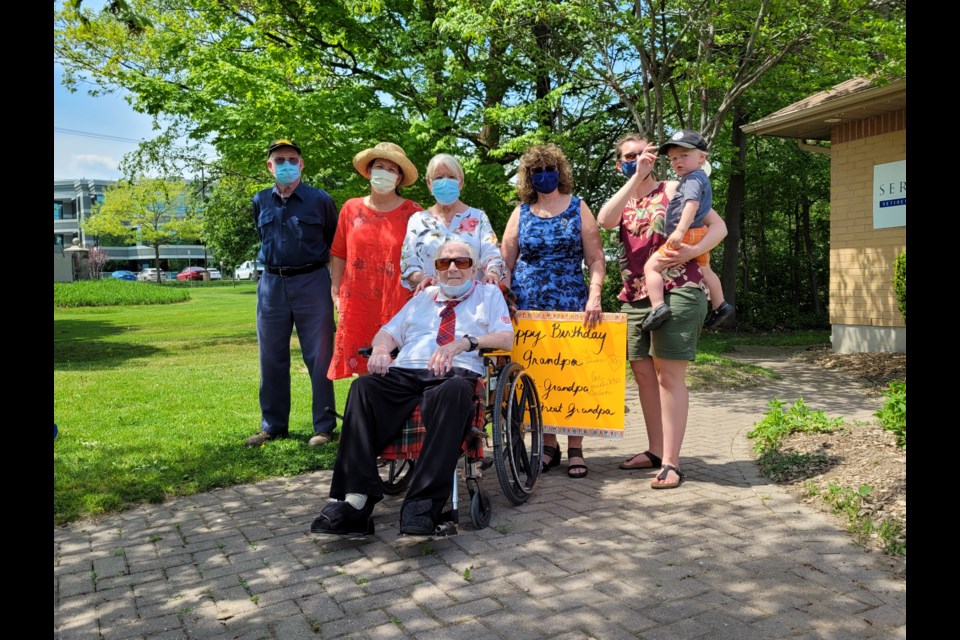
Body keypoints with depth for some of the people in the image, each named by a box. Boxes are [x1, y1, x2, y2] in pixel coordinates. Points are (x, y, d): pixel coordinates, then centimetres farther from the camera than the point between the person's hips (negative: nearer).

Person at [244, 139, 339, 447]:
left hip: (312, 283, -3)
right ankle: (273, 426, 21)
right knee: (271, 359, 9)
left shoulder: (320, 200, -1)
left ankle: (324, 427, 9)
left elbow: (334, 243, 8)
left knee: (319, 358, 0)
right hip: (272, 284, 4)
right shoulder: (260, 202, 8)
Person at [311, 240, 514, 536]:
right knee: (363, 387, -29)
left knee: (454, 391, -40)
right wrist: (380, 348, 0)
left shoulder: (489, 294, 24)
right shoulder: (422, 297, 34)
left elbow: (506, 338, 8)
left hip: (456, 374, -3)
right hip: (405, 373, 4)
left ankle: (423, 505, -43)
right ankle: (355, 501, -35)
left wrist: (465, 342, -11)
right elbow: (388, 332, 25)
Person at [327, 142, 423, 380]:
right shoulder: (351, 208, 11)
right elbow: (338, 255, 13)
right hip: (357, 304, 2)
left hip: (397, 305, -2)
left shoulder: (413, 213, 4)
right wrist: (336, 293, 8)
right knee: (363, 370, 3)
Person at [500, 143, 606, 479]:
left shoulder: (578, 208, 8)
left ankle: (575, 449, 7)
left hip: (571, 304, -2)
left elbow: (596, 259, 1)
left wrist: (594, 296, -13)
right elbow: (504, 262, 11)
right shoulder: (521, 212, 12)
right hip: (527, 306, 2)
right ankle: (548, 445, 14)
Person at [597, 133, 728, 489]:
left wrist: (692, 251, -18)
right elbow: (605, 221, -8)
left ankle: (671, 463, -6)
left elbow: (718, 226, 0)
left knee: (668, 375, -9)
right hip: (636, 296, 6)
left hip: (677, 292, -6)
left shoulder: (673, 190, 6)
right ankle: (655, 451, 20)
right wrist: (637, 176, -12)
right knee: (643, 373, 8)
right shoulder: (622, 201, 17)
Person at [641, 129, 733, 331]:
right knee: (705, 270, 30)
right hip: (699, 235, 11)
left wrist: (680, 231, -34)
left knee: (651, 267, -12)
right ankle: (720, 306, 40)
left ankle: (658, 307, -23)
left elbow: (692, 204, -27)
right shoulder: (701, 178, 19)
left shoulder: (693, 178, -12)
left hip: (687, 236, -11)